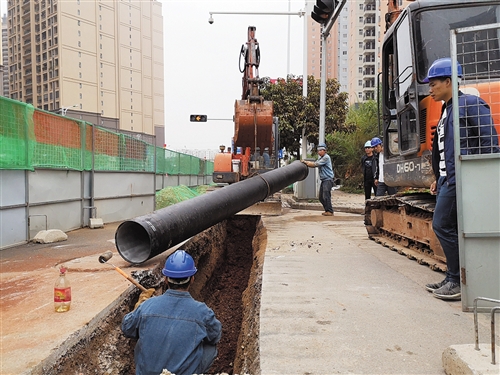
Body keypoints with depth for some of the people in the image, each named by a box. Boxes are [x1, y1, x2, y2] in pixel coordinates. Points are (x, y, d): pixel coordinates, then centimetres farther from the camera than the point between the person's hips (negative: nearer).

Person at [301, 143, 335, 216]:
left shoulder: (326, 157, -11)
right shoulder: (321, 158, 20)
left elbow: (315, 164, -15)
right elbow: (314, 165, 13)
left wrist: (306, 162, -8)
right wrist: (306, 162, 0)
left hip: (328, 180, -9)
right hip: (323, 180, 10)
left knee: (326, 196, -13)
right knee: (321, 197, 9)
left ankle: (330, 211, -7)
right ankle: (327, 210, 18)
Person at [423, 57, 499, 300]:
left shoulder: (469, 104, -7)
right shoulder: (445, 111, 20)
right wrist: (438, 178, 20)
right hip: (447, 178, 9)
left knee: (443, 225, -9)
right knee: (446, 227, 10)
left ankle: (458, 281, 1)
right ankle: (454, 279, 18)